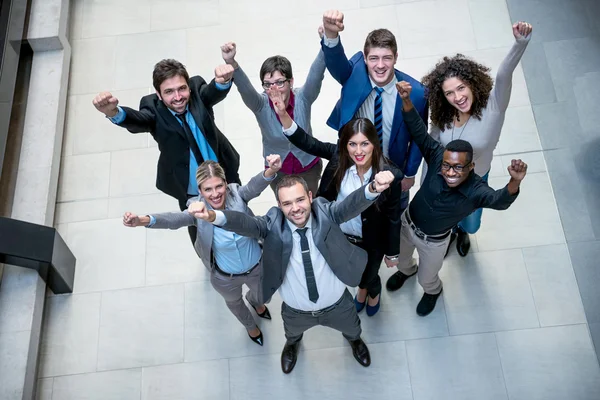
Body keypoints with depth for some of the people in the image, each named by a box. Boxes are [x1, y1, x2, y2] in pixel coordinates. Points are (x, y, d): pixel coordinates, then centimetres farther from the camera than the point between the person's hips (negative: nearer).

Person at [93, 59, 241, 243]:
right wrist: (113, 112, -68)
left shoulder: (196, 88, -18)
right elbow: (136, 121, -43)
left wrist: (223, 81, -66)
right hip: (191, 195, -1)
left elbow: (216, 92, -38)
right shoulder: (153, 107, -22)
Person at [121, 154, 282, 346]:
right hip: (226, 278, 0)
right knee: (234, 302, 31)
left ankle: (255, 301, 73)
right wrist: (143, 220, -67)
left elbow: (254, 186, -47)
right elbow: (174, 219, -46)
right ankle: (250, 325, 68)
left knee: (262, 295, 32)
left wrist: (271, 170, -71)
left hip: (257, 267, 1)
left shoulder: (237, 195, -27)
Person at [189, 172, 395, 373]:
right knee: (292, 333, 33)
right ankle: (292, 343, 73)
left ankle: (354, 339, 71)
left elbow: (351, 204, -43)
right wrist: (212, 215, -65)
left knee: (352, 329, 32)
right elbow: (245, 223, -42)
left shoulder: (326, 213, -24)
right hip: (296, 312, 0)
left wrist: (373, 188, -67)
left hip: (337, 305, 0)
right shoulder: (273, 224, -25)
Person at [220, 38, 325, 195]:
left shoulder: (302, 98, -25)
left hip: (308, 167, 0)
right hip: (277, 171, 0)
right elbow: (244, 87, -44)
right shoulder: (261, 105, -25)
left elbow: (316, 73, -42)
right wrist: (231, 62, -65)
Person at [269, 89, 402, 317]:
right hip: (341, 235, 3)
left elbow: (393, 218, -19)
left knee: (369, 276, 28)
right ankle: (362, 289, 70)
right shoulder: (338, 157, -23)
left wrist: (393, 253, -7)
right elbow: (306, 142, -24)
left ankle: (374, 292, 67)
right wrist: (283, 115, -40)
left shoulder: (390, 175, -31)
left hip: (371, 242, -3)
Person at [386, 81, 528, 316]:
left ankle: (433, 291, 61)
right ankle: (406, 270, 68)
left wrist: (515, 182, -77)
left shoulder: (476, 190, -37)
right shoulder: (438, 158, -30)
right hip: (407, 223, 3)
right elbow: (420, 133, -33)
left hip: (434, 241, -2)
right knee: (399, 259, 32)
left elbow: (500, 201, -55)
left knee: (426, 278, 24)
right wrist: (406, 101, -49)